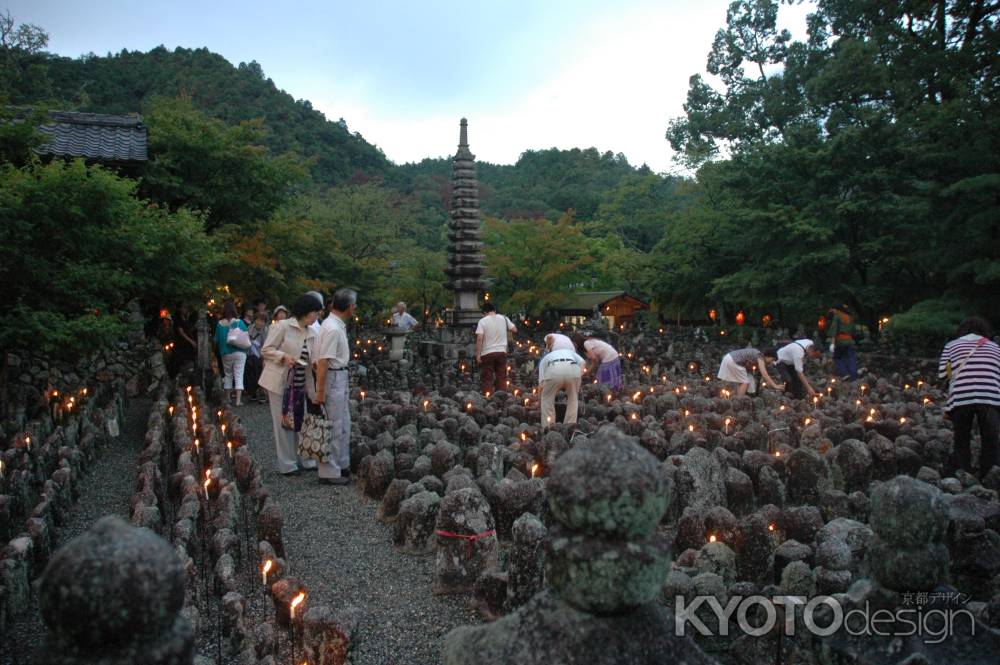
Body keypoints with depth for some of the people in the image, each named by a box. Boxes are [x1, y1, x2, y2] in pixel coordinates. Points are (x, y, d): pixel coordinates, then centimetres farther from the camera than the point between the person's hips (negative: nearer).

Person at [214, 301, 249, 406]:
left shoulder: (220, 324, -5)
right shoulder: (239, 322, -10)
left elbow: (216, 340, 1)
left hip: (225, 353, 2)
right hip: (239, 352, -2)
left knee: (228, 375, 18)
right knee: (239, 376, -2)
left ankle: (228, 397, 25)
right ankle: (238, 400, -8)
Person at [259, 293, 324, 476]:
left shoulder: (311, 333, 6)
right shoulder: (283, 326, -12)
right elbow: (266, 349, -10)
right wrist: (284, 356, -23)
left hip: (300, 384, 6)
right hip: (280, 382, -6)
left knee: (300, 421, 13)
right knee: (283, 423, 2)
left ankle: (304, 459, 25)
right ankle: (287, 464, 11)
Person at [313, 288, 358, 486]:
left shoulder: (338, 325, 7)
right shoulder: (333, 329, -22)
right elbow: (322, 362, -23)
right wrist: (320, 391, -22)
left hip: (341, 379, 10)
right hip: (333, 379, -10)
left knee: (343, 425, 18)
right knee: (334, 427, -2)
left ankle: (342, 465, 30)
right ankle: (329, 472, 8)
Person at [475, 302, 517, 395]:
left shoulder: (482, 321, -7)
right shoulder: (503, 318, 3)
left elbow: (479, 338, -15)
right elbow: (514, 329, 9)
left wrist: (478, 354, -13)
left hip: (487, 353, -3)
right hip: (502, 352, 3)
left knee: (487, 379, 2)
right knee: (501, 378, 10)